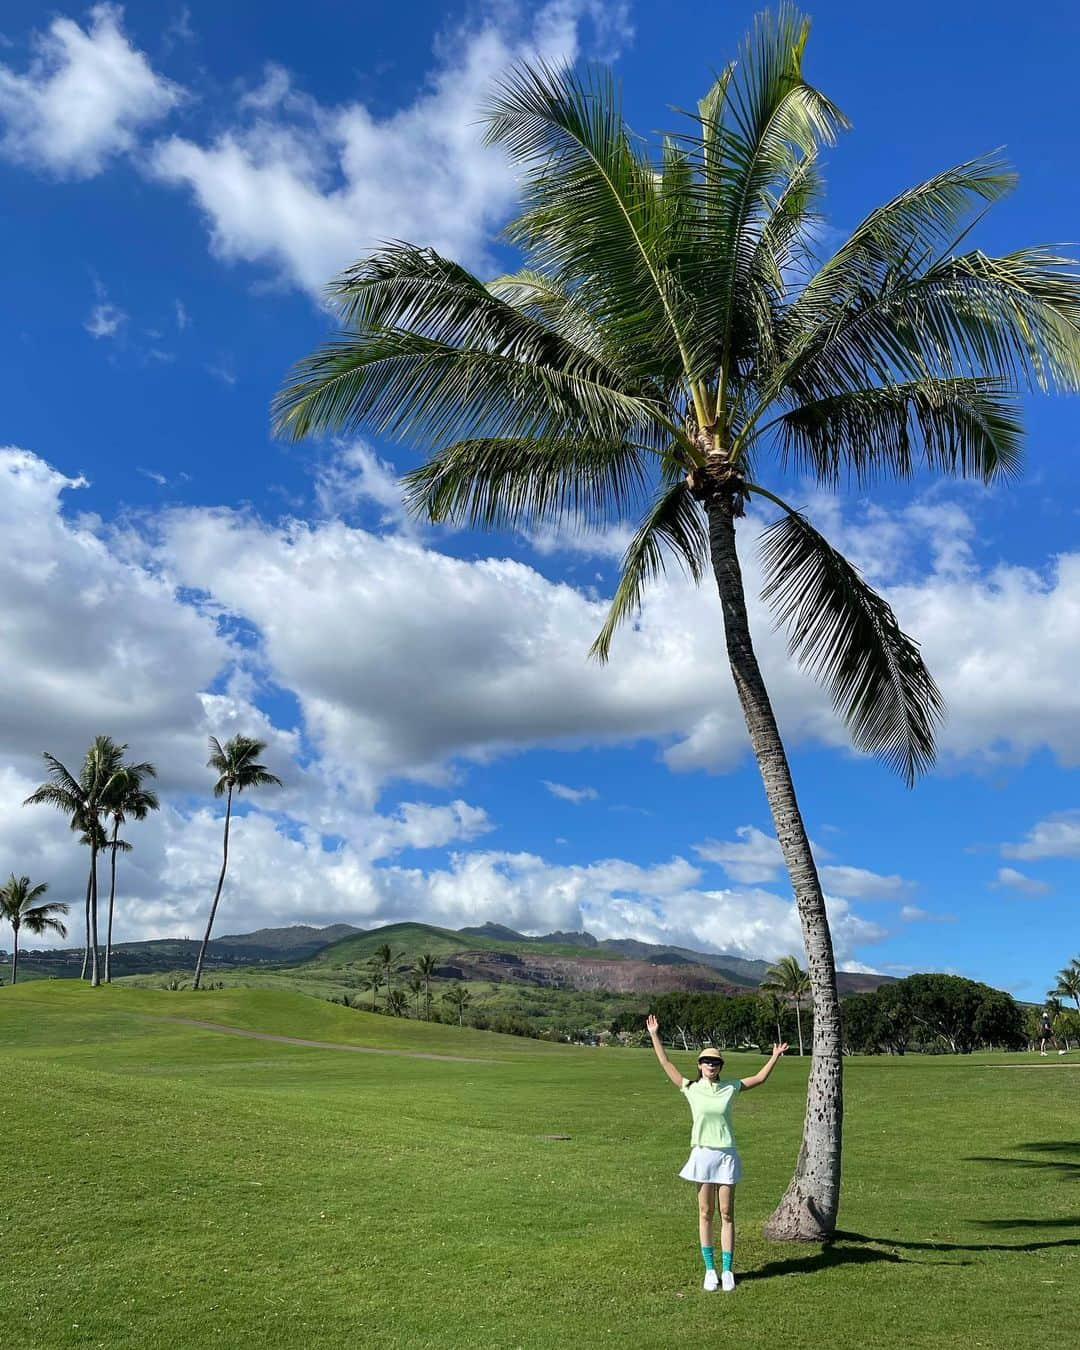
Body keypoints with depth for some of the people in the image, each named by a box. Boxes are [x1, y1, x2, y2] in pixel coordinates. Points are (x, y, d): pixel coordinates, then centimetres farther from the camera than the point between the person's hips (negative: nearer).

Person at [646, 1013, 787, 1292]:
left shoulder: (730, 1087, 3)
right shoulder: (691, 1088, 0)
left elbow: (759, 1079, 12)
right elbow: (666, 1065, -1)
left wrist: (775, 1057, 7)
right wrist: (654, 1036, -2)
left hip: (727, 1154, 0)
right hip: (702, 1154, 0)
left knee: (727, 1214, 4)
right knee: (705, 1213, 6)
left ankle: (727, 1270, 13)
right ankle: (710, 1269, 16)